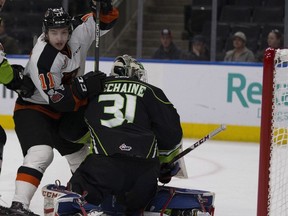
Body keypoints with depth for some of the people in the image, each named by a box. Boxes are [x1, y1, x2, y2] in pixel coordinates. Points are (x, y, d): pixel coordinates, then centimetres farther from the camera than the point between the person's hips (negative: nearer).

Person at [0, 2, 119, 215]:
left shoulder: (77, 33, -13)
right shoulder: (41, 60, -31)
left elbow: (107, 20, -3)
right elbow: (58, 101, -30)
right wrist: (83, 86, -41)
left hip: (61, 112, 8)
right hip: (33, 109, -8)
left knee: (80, 151, 21)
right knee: (41, 153, -31)